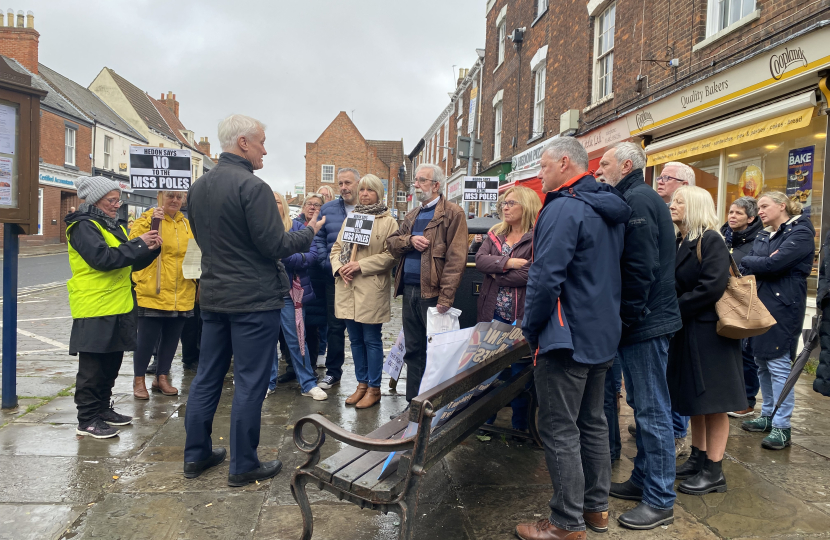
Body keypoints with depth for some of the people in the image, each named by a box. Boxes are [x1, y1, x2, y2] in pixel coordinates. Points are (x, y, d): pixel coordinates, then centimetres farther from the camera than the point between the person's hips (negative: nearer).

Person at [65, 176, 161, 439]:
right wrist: (138, 244, -20)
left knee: (111, 362, 15)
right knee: (92, 366, -1)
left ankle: (102, 409, 27)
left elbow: (132, 263, 17)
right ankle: (87, 419, 7)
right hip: (94, 309, -9)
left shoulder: (113, 226, 17)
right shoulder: (84, 227, -10)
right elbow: (102, 258, -24)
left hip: (118, 308, 9)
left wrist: (151, 249, 0)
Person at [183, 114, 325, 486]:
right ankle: (243, 466, 12)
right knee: (250, 383, 2)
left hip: (212, 296, 8)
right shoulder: (252, 187, -18)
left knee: (207, 376, 16)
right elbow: (275, 246, -18)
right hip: (254, 299, -8)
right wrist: (309, 233, -2)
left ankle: (196, 455, 26)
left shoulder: (198, 187, 9)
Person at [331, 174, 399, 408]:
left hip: (371, 290, -5)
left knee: (371, 340, 2)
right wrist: (339, 267, -4)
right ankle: (362, 383, 24)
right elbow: (336, 248, 16)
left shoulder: (388, 221, -2)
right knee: (355, 339, 12)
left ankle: (374, 388, 13)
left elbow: (390, 255, -10)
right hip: (347, 289, 6)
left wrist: (360, 265, -15)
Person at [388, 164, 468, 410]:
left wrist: (446, 297, -21)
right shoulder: (412, 215, 18)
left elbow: (456, 258, -14)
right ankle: (413, 402, 25)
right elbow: (392, 243, 15)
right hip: (409, 290, 7)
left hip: (432, 293, -7)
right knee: (413, 350, 14)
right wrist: (410, 240, -7)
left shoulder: (452, 213, -6)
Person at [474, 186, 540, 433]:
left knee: (519, 370, 7)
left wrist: (496, 274, -9)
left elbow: (530, 274, -20)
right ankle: (486, 419, 29)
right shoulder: (495, 234, 10)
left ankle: (519, 425, 23)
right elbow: (480, 260, -4)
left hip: (521, 317, -5)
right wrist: (507, 262, -17)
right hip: (492, 313, 5)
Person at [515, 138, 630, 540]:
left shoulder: (564, 208, -18)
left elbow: (546, 278, -24)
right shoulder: (611, 209, 12)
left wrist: (529, 328, -11)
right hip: (603, 336, 10)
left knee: (559, 431, 1)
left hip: (567, 340, -10)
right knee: (592, 422, 19)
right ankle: (596, 507, 31)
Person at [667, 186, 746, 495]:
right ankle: (698, 458, 28)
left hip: (708, 331, -8)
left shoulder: (711, 241, -13)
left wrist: (675, 309, -17)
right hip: (686, 331, 8)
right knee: (695, 400, 16)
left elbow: (712, 287, -22)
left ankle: (714, 472, 10)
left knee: (713, 403, 1)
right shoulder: (680, 244, 11)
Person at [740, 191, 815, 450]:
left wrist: (747, 261, -3)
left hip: (782, 307, -8)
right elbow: (745, 269, 8)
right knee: (762, 362, 12)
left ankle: (782, 427, 1)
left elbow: (773, 265, -19)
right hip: (759, 305, 8)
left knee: (778, 365, -6)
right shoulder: (763, 235, 16)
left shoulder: (801, 232, -7)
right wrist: (759, 262, -13)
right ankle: (768, 415, 25)